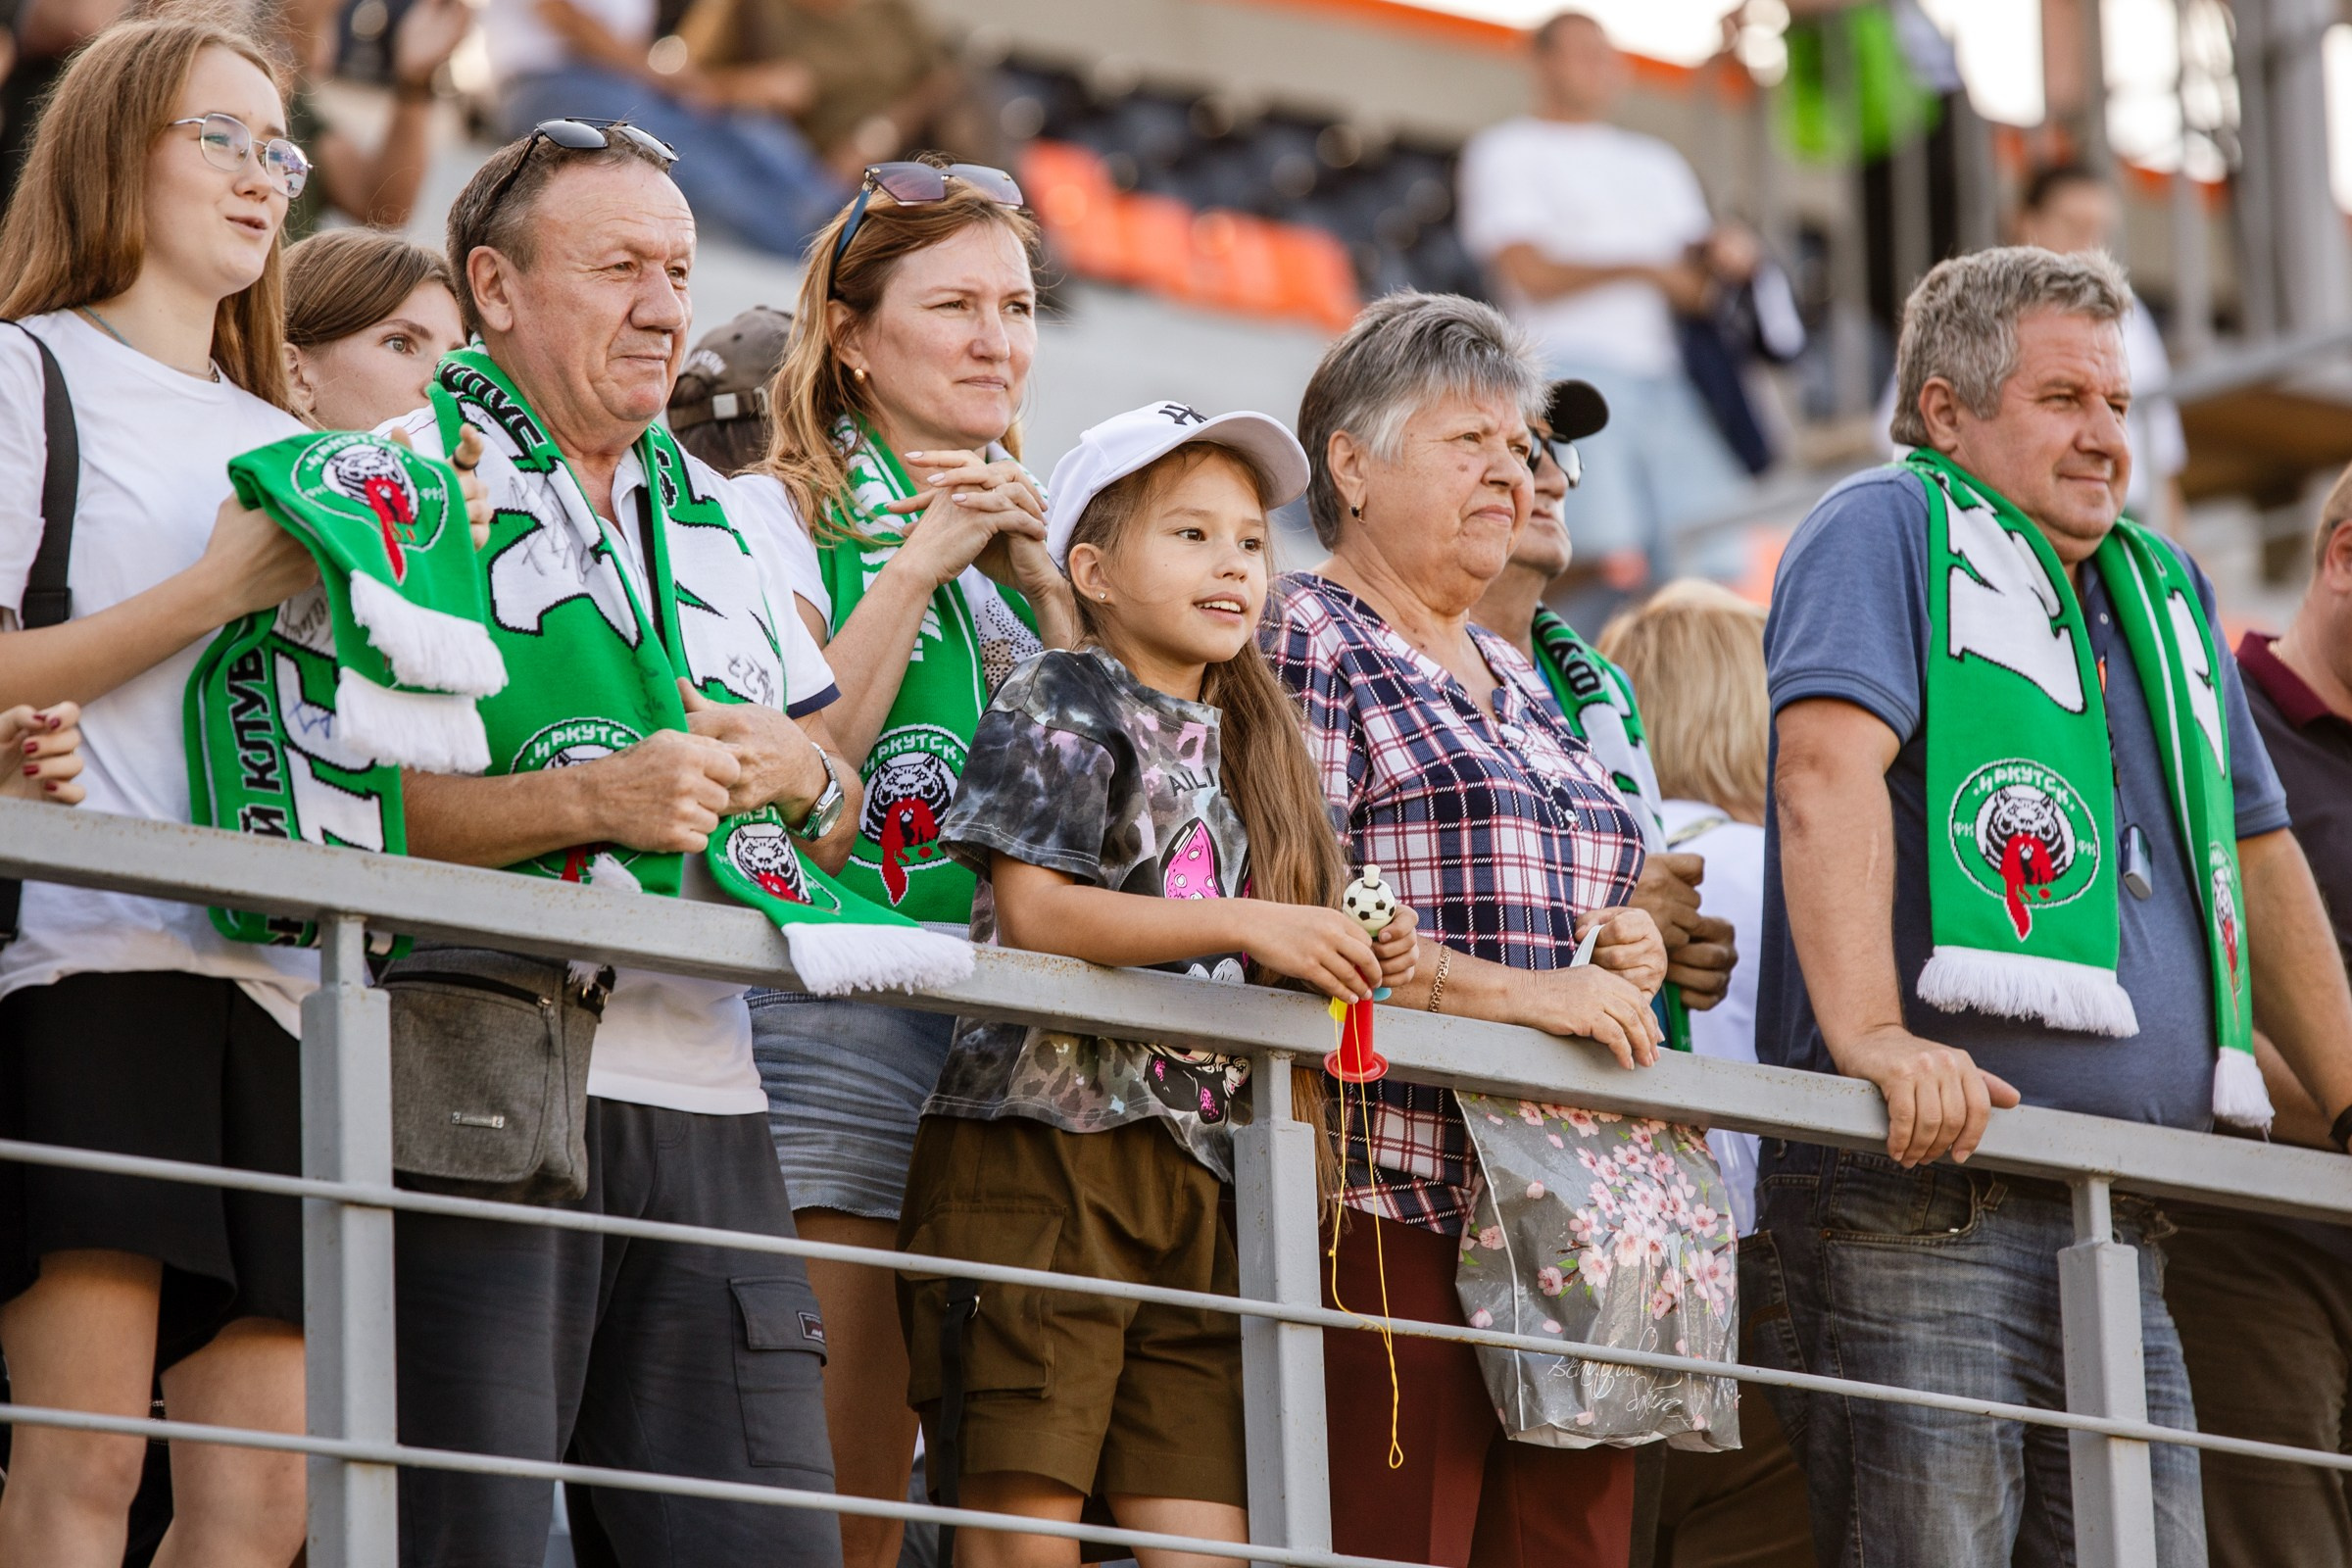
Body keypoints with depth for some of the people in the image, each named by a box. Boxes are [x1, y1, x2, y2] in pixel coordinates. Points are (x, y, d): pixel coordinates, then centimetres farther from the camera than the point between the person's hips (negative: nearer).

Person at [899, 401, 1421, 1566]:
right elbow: (1031, 909, -13)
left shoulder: (1247, 743, 21)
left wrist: (1352, 964, 1)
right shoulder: (1061, 702, 1)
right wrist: (1244, 924, -16)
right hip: (1044, 1142, -6)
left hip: (1195, 1166, 7)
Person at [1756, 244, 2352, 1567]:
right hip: (1924, 1197, -7)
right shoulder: (1888, 534, 1)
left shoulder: (2165, 595, 24)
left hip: (2120, 1229, 7)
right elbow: (1828, 771, -16)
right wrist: (1871, 1035, -29)